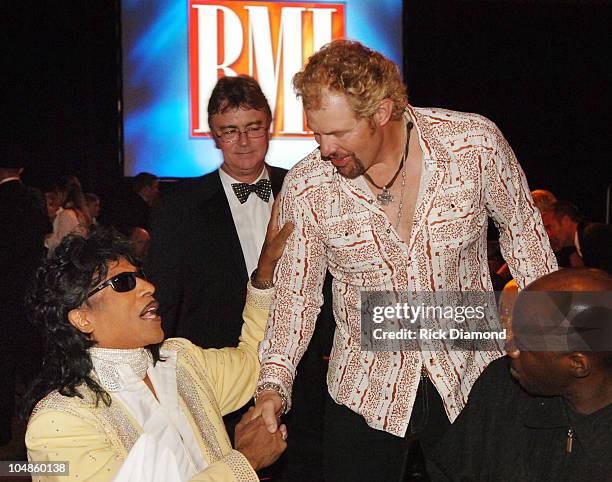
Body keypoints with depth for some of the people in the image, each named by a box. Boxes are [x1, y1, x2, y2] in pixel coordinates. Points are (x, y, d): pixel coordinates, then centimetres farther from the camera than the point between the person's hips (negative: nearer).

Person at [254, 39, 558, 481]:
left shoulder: (475, 143, -15)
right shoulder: (305, 188, -13)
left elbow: (521, 227, 2)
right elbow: (296, 294, -3)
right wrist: (274, 382, -15)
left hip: (472, 379, 0)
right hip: (366, 393, 0)